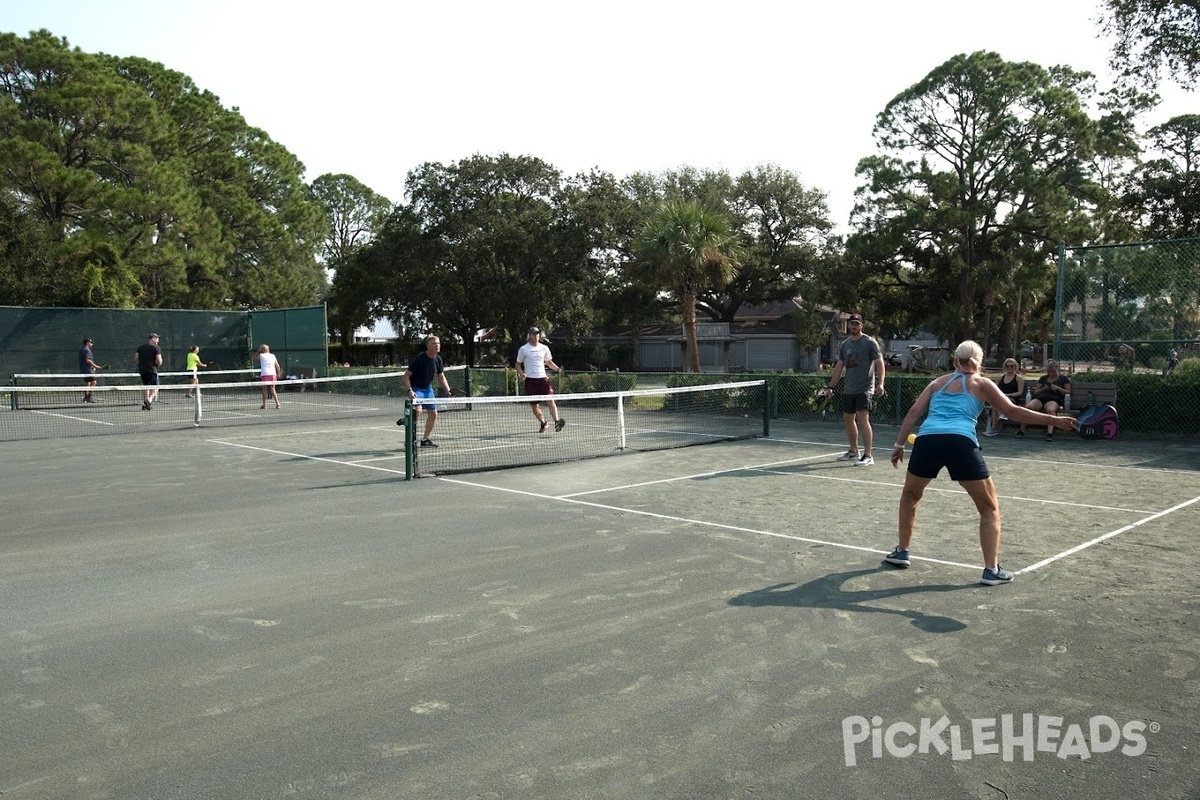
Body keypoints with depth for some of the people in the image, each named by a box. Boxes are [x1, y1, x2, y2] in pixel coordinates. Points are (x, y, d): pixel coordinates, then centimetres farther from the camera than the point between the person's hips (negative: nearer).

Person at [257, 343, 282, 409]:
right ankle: (277, 404, -3)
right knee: (273, 389, 7)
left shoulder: (261, 355, 6)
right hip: (273, 374, 3)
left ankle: (264, 404, 10)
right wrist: (279, 374, 18)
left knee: (264, 389, 7)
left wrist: (258, 351, 21)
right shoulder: (273, 356, 14)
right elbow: (277, 366, 11)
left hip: (264, 374, -3)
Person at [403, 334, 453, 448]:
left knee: (433, 413, 7)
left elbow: (441, 377, 10)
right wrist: (409, 391, -30)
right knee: (418, 409, -29)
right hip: (415, 388, -7)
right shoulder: (419, 358, -23)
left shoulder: (438, 359, -4)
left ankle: (426, 440, 22)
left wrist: (448, 391, -1)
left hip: (428, 388, 7)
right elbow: (406, 375, -18)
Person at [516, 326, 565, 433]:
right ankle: (542, 423, 26)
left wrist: (558, 369, 3)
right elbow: (518, 364, 9)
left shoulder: (544, 348, 9)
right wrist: (521, 373, -11)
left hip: (543, 378, 1)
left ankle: (557, 422, -27)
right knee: (535, 405, 5)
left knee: (550, 400, -17)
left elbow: (549, 362, 22)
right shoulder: (523, 349, 2)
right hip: (530, 380, -1)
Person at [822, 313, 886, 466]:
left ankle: (868, 456, -15)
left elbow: (879, 363, -9)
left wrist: (880, 383, -21)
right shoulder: (845, 345, 13)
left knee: (863, 419, -17)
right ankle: (853, 452, 28)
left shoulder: (870, 342, -5)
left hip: (864, 389, -7)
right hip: (848, 389, 7)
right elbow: (839, 367, 17)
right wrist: (830, 386, 12)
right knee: (848, 419, 13)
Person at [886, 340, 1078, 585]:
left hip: (927, 440, 3)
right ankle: (991, 570, 5)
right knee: (989, 507, 13)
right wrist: (1053, 420, 13)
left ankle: (901, 552, 32)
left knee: (910, 495, 29)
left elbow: (914, 412, 16)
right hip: (960, 443, -2)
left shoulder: (938, 382, 27)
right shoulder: (982, 383, 19)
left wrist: (899, 444, 17)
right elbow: (1012, 411, 11)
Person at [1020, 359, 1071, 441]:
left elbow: (1068, 392, 12)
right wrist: (1044, 389, 5)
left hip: (1053, 399, -3)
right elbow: (1035, 392, 25)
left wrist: (1058, 388, -4)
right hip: (1040, 398, 3)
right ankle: (1022, 430, -31)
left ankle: (1050, 433, -57)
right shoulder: (1043, 378, 30)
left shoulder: (1063, 378, 21)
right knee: (1028, 407, -33)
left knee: (1051, 410, -42)